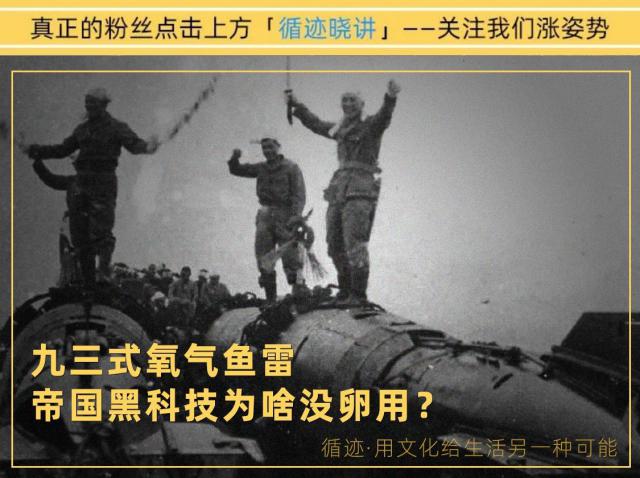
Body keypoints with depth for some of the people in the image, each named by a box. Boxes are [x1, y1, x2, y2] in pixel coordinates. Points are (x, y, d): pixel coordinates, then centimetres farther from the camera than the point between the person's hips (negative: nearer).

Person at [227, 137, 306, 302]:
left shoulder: (291, 168, 1)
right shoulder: (261, 168, 16)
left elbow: (299, 194, -7)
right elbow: (236, 170, 20)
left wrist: (296, 215, -21)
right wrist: (235, 159, -3)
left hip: (285, 216, -5)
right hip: (265, 216, 5)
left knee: (290, 258, -9)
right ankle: (270, 298, -1)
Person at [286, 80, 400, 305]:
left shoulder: (371, 126, 3)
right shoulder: (340, 129, 22)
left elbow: (384, 116, -20)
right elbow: (316, 124, 39)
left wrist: (390, 98, -42)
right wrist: (296, 106, 47)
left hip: (361, 191, -7)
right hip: (339, 190, 7)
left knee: (355, 243, -16)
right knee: (335, 244, 6)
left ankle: (359, 294, -14)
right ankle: (345, 291, 15)